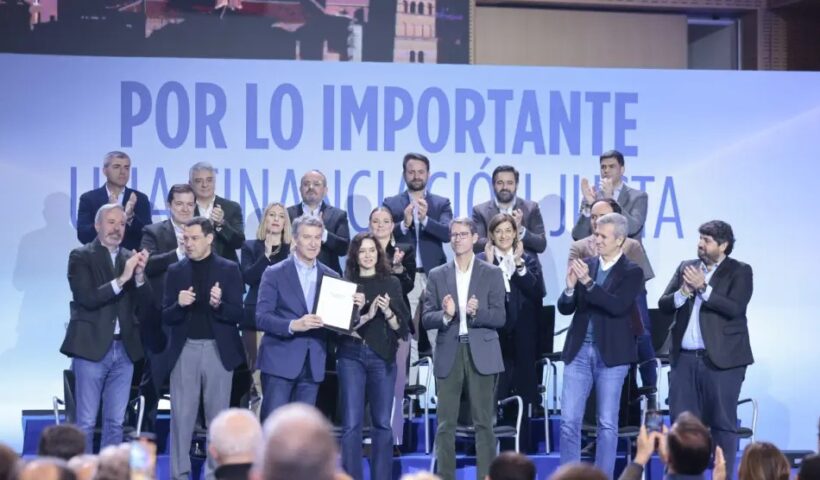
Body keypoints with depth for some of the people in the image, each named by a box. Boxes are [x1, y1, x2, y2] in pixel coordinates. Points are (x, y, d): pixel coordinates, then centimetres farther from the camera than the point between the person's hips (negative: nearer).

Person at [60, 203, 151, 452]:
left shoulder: (131, 258, 11)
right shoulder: (81, 256, -2)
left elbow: (144, 304, 6)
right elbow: (87, 298, -15)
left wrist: (139, 275, -11)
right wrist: (121, 279, -22)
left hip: (124, 349, 5)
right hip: (92, 348, -4)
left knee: (115, 422, 8)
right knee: (86, 422, -1)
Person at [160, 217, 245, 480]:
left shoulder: (229, 269, 2)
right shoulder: (175, 271, 7)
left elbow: (237, 315, -3)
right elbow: (166, 318, 3)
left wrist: (218, 304, -22)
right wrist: (179, 304, -17)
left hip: (218, 349, -1)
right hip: (184, 349, 1)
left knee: (217, 415, 4)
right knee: (181, 415, 1)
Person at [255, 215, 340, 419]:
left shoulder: (330, 277, 11)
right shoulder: (275, 274, -1)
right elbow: (262, 318, -8)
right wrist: (293, 325, -24)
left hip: (313, 364, 4)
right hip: (280, 362, -4)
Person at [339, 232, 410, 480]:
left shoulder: (391, 283, 8)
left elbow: (402, 327, 6)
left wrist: (387, 312, -13)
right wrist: (366, 314, -15)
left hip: (382, 357, 1)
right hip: (351, 356, -1)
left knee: (382, 423, 2)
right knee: (351, 424, -4)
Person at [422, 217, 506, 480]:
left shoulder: (492, 273, 5)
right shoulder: (437, 275, 9)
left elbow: (500, 317, 0)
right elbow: (426, 318, 4)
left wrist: (477, 312, -19)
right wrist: (446, 315, -16)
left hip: (481, 352, -1)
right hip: (449, 353, 1)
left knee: (484, 423, 0)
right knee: (445, 424, 1)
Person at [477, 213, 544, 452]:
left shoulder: (529, 260, 10)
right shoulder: (481, 260, 5)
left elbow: (538, 292, -5)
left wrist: (519, 265, -9)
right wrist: (489, 265, -11)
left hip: (521, 338, 2)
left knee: (522, 395, 6)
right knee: (490, 397, -7)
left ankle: (521, 448, 14)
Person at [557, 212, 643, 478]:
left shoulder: (632, 272, -2)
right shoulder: (585, 265, 7)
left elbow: (618, 306, -18)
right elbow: (565, 308, 7)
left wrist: (588, 282, -24)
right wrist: (570, 287, -13)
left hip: (611, 354, -3)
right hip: (579, 350, 3)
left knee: (607, 424, 3)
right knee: (569, 420, 1)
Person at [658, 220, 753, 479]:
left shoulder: (740, 272, -1)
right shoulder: (685, 267, 13)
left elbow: (735, 308, -14)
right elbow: (664, 304, 8)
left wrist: (704, 288, -18)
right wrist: (683, 292, -11)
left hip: (722, 360, -4)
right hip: (685, 358, 4)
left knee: (722, 423, 0)